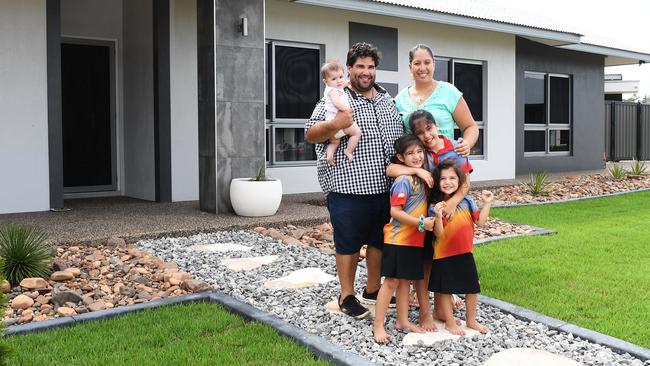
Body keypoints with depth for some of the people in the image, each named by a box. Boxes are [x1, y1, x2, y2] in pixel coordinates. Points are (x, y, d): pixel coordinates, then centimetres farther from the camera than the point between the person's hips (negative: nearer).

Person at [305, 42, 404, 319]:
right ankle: (347, 296, 19)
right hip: (348, 189, -6)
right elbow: (311, 135, -10)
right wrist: (333, 125, -29)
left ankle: (372, 289, 31)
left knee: (379, 241, 15)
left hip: (384, 188, 6)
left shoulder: (387, 100, 14)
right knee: (349, 243, 5)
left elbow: (400, 135, 25)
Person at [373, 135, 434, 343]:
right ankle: (378, 325, 3)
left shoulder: (421, 178, 10)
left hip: (414, 240, 8)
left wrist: (428, 221, 8)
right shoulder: (404, 181, -17)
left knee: (405, 280, 15)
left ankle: (402, 320, 25)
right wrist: (421, 223, -21)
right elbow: (395, 212, -21)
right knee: (391, 281, -4)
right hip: (398, 239, -8)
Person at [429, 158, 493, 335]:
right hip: (444, 256, -4)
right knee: (446, 290, 9)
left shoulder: (467, 201, -2)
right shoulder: (436, 207, -12)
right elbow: (439, 234, -17)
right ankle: (450, 322, 26)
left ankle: (471, 320, 34)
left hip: (465, 253, 4)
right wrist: (438, 216, -33)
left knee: (472, 288, 14)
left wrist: (487, 203, -7)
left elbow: (480, 222, 0)